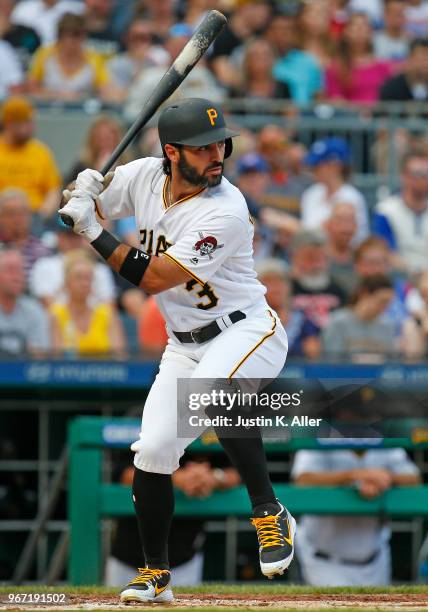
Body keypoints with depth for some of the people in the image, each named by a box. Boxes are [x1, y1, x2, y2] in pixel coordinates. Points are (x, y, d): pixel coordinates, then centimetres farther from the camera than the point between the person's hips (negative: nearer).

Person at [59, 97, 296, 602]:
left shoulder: (225, 211, -26)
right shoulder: (143, 176, -6)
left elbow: (152, 278, -25)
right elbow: (82, 212, 9)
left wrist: (91, 230, -23)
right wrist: (82, 196, -16)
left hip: (246, 331, -6)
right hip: (184, 345, 6)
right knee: (153, 451, -2)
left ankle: (269, 513, -26)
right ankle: (155, 575, 18)